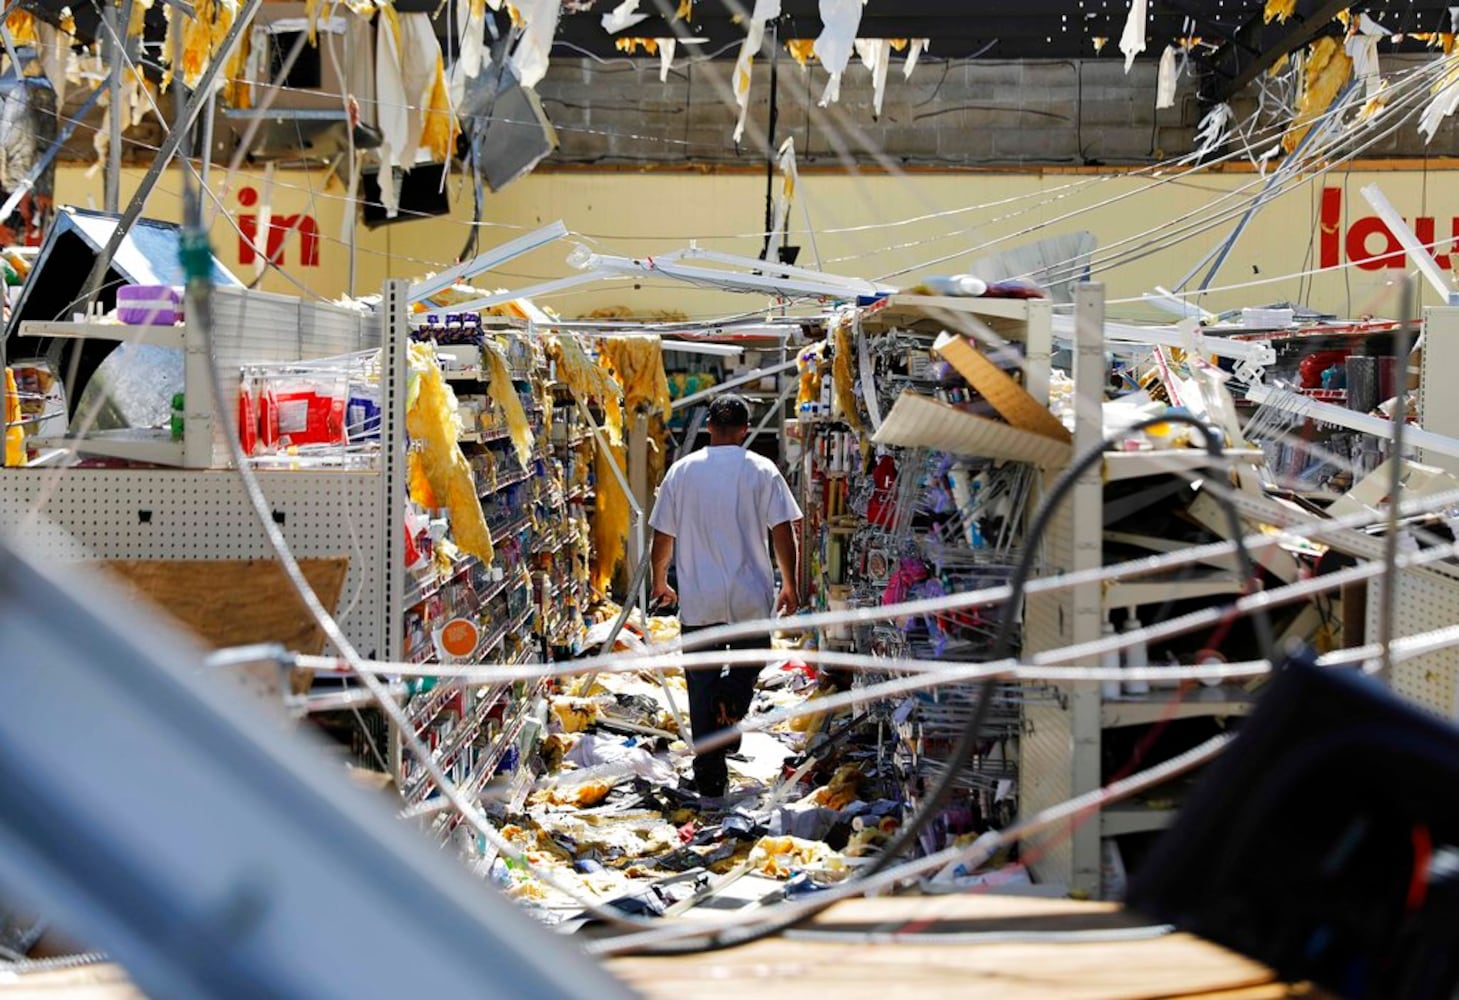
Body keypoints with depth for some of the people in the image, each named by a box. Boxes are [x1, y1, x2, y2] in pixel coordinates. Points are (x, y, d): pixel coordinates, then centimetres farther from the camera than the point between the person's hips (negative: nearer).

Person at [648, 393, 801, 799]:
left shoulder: (681, 471, 2)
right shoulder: (762, 470, -3)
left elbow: (662, 537, 5)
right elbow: (783, 533, -6)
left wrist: (659, 583, 21)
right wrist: (789, 586, 6)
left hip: (697, 600, 1)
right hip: (750, 597, -1)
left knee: (702, 683, 9)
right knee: (751, 658, 23)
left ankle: (709, 778, 8)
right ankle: (731, 700, -8)